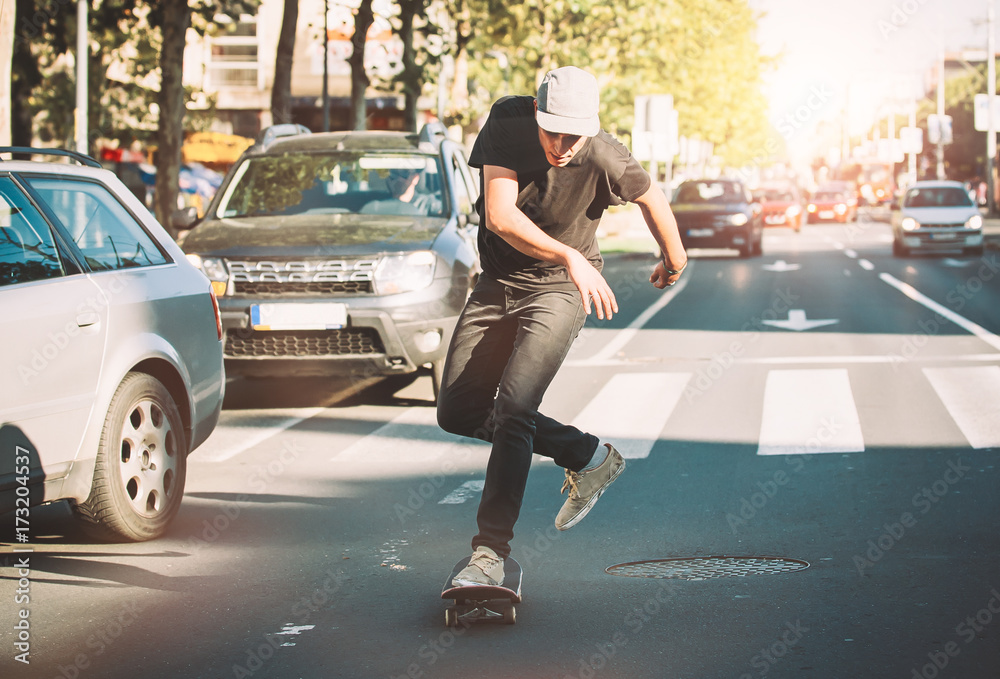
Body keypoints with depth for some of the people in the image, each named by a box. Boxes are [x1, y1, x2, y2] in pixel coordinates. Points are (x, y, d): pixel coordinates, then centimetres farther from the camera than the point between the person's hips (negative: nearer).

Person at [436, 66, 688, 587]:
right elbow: (500, 216, -28)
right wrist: (569, 257, -38)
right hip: (497, 284, 5)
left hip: (559, 290, -4)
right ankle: (587, 456, 20)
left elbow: (652, 197, -2)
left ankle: (490, 552, -18)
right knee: (457, 412, 7)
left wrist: (674, 258, 15)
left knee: (512, 409, -22)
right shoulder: (507, 123, -20)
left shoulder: (603, 159, -24)